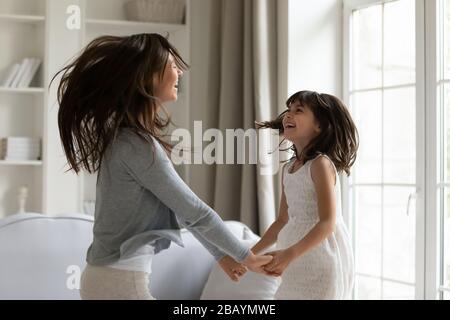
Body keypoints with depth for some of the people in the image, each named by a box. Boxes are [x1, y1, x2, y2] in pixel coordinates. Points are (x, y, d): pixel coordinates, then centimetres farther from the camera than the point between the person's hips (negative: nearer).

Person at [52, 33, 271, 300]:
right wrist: (246, 255, -2)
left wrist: (222, 255, 20)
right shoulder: (138, 145, -19)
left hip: (109, 275, 9)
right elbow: (193, 211, -14)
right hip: (120, 281, -9)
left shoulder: (128, 137, 11)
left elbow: (181, 207, 16)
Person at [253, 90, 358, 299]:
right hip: (297, 266, 8)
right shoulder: (288, 168, 11)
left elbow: (327, 222, -21)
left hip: (321, 261, -8)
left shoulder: (320, 164, -13)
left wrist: (290, 254, -32)